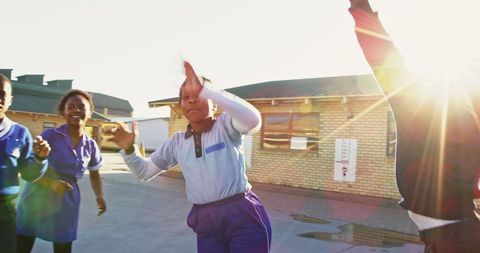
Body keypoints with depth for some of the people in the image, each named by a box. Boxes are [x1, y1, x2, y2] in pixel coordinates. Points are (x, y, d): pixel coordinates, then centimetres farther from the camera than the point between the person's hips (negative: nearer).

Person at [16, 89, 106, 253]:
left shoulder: (91, 146, 2)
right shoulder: (50, 135, -9)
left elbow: (94, 173, 16)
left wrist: (99, 196, 0)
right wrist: (50, 182, -23)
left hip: (66, 202, 3)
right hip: (38, 197, -3)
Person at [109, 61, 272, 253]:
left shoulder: (225, 125, -6)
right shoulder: (177, 142, 9)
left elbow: (253, 120, -29)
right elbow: (144, 172, 18)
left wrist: (204, 90, -33)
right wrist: (129, 148, -3)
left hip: (243, 216, -4)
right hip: (206, 222, 4)